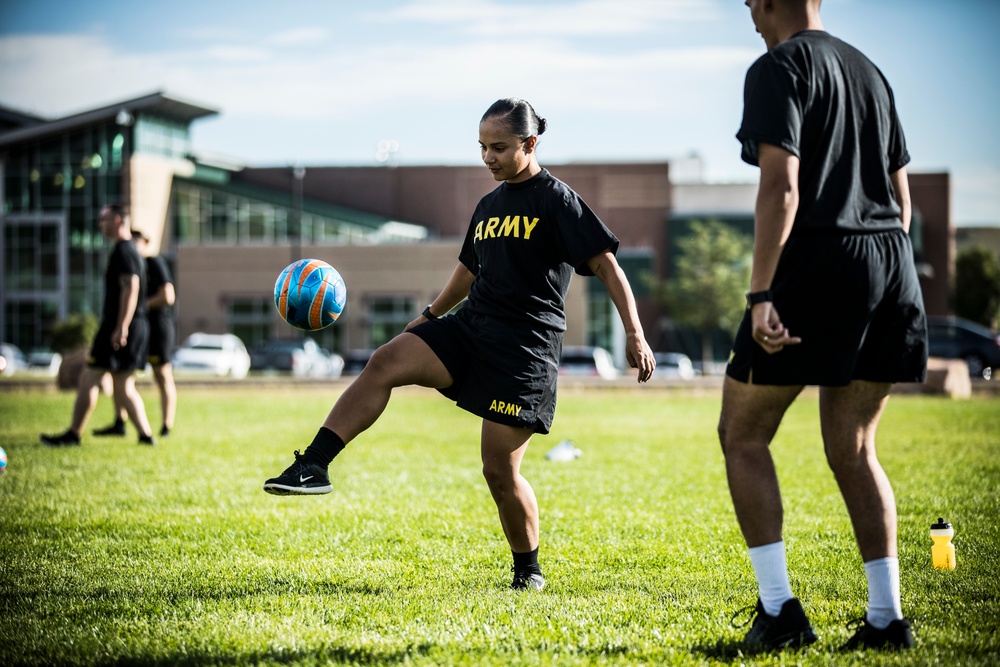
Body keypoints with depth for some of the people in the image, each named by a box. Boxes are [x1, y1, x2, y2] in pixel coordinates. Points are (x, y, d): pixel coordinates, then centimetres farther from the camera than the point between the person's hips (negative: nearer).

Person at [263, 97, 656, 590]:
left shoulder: (555, 199, -5)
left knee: (500, 468, -6)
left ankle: (529, 570, 16)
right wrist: (428, 318, 34)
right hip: (469, 328, 7)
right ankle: (312, 467, -23)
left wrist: (635, 336, -16)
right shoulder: (489, 205, 16)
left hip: (525, 346, -7)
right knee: (385, 361, -18)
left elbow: (606, 265, -10)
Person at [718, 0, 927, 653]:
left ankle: (780, 608, -3)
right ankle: (886, 617, 9)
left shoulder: (778, 68, -5)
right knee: (852, 447, 14)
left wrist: (760, 295, -19)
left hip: (815, 262, -7)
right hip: (891, 261, 7)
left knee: (743, 434, 5)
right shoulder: (870, 71, 19)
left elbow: (781, 187, -16)